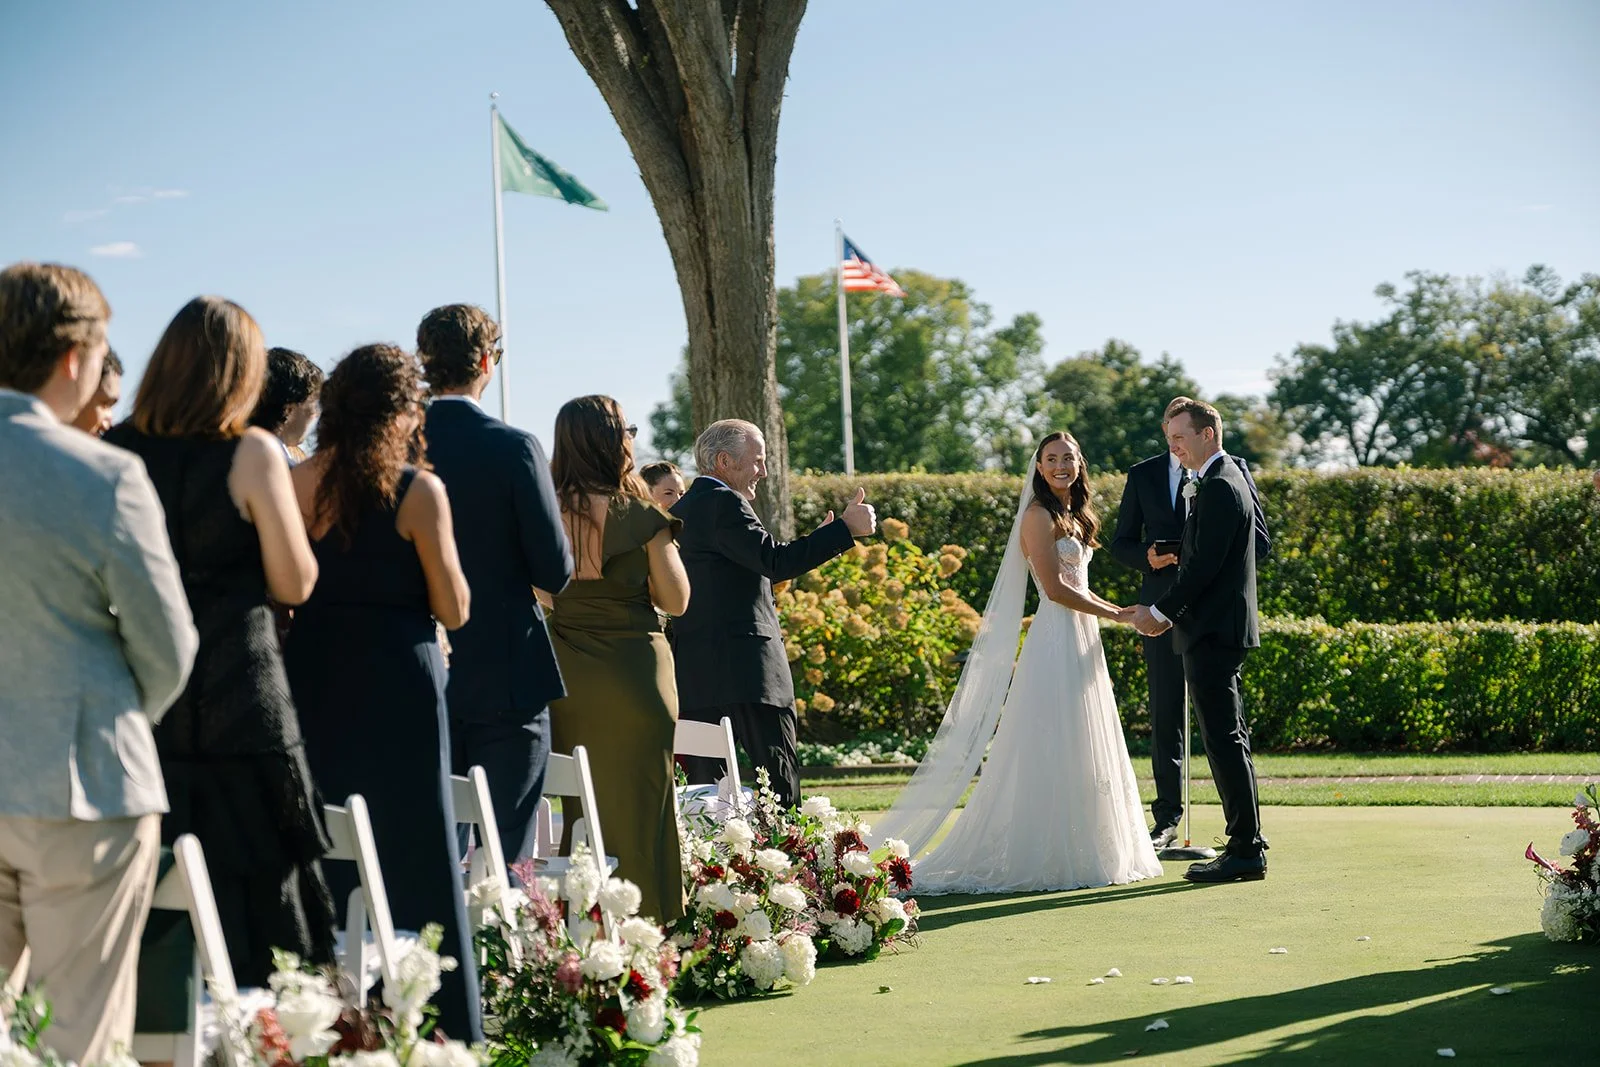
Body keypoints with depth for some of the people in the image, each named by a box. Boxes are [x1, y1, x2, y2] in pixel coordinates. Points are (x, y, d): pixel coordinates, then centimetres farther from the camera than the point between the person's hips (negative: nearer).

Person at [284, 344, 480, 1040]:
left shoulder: (297, 484, 1)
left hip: (313, 675, 4)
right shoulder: (417, 490, -10)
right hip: (398, 684, -4)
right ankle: (436, 1027, 7)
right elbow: (453, 609, -8)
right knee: (409, 852, 3)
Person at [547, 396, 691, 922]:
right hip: (632, 674, -4)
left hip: (566, 678, 4)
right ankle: (646, 916, 6)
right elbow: (676, 599, -6)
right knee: (637, 800, 3)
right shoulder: (640, 514, -10)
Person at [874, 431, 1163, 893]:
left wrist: (1124, 611, 11)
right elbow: (1056, 588, -16)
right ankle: (1042, 857, -3)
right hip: (1055, 643, -9)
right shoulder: (1039, 516, -10)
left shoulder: (1074, 517, 17)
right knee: (1052, 754, -7)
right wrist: (1117, 615, -11)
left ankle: (1085, 853, 16)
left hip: (1081, 644, 9)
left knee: (1082, 753, 11)